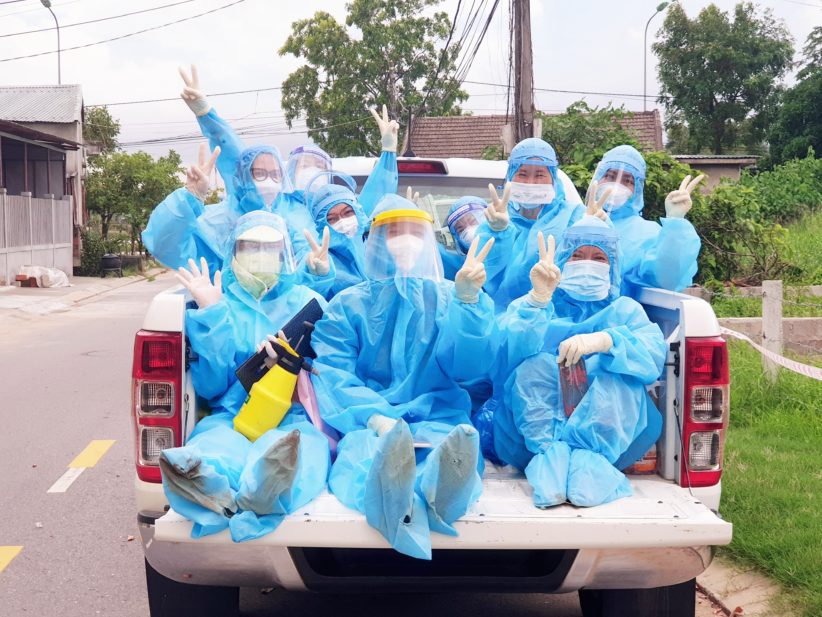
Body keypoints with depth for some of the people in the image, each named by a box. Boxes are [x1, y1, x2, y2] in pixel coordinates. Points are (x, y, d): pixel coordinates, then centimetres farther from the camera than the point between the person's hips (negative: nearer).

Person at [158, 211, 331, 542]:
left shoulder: (306, 301, 19)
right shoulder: (220, 303, 18)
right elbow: (209, 387, 7)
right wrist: (211, 315, 1)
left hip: (293, 418, 0)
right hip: (232, 418, 1)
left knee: (304, 441, -39)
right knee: (215, 440, -37)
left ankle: (264, 490, -71)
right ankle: (203, 483, -71)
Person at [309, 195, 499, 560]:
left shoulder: (446, 297, 18)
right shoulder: (347, 304, 15)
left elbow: (468, 365, 2)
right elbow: (332, 375, -1)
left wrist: (468, 300, -13)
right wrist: (375, 418, -21)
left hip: (436, 417, 1)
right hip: (365, 422, -1)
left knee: (456, 445, -34)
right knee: (360, 447, -36)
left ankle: (440, 488, -69)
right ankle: (394, 500, -69)